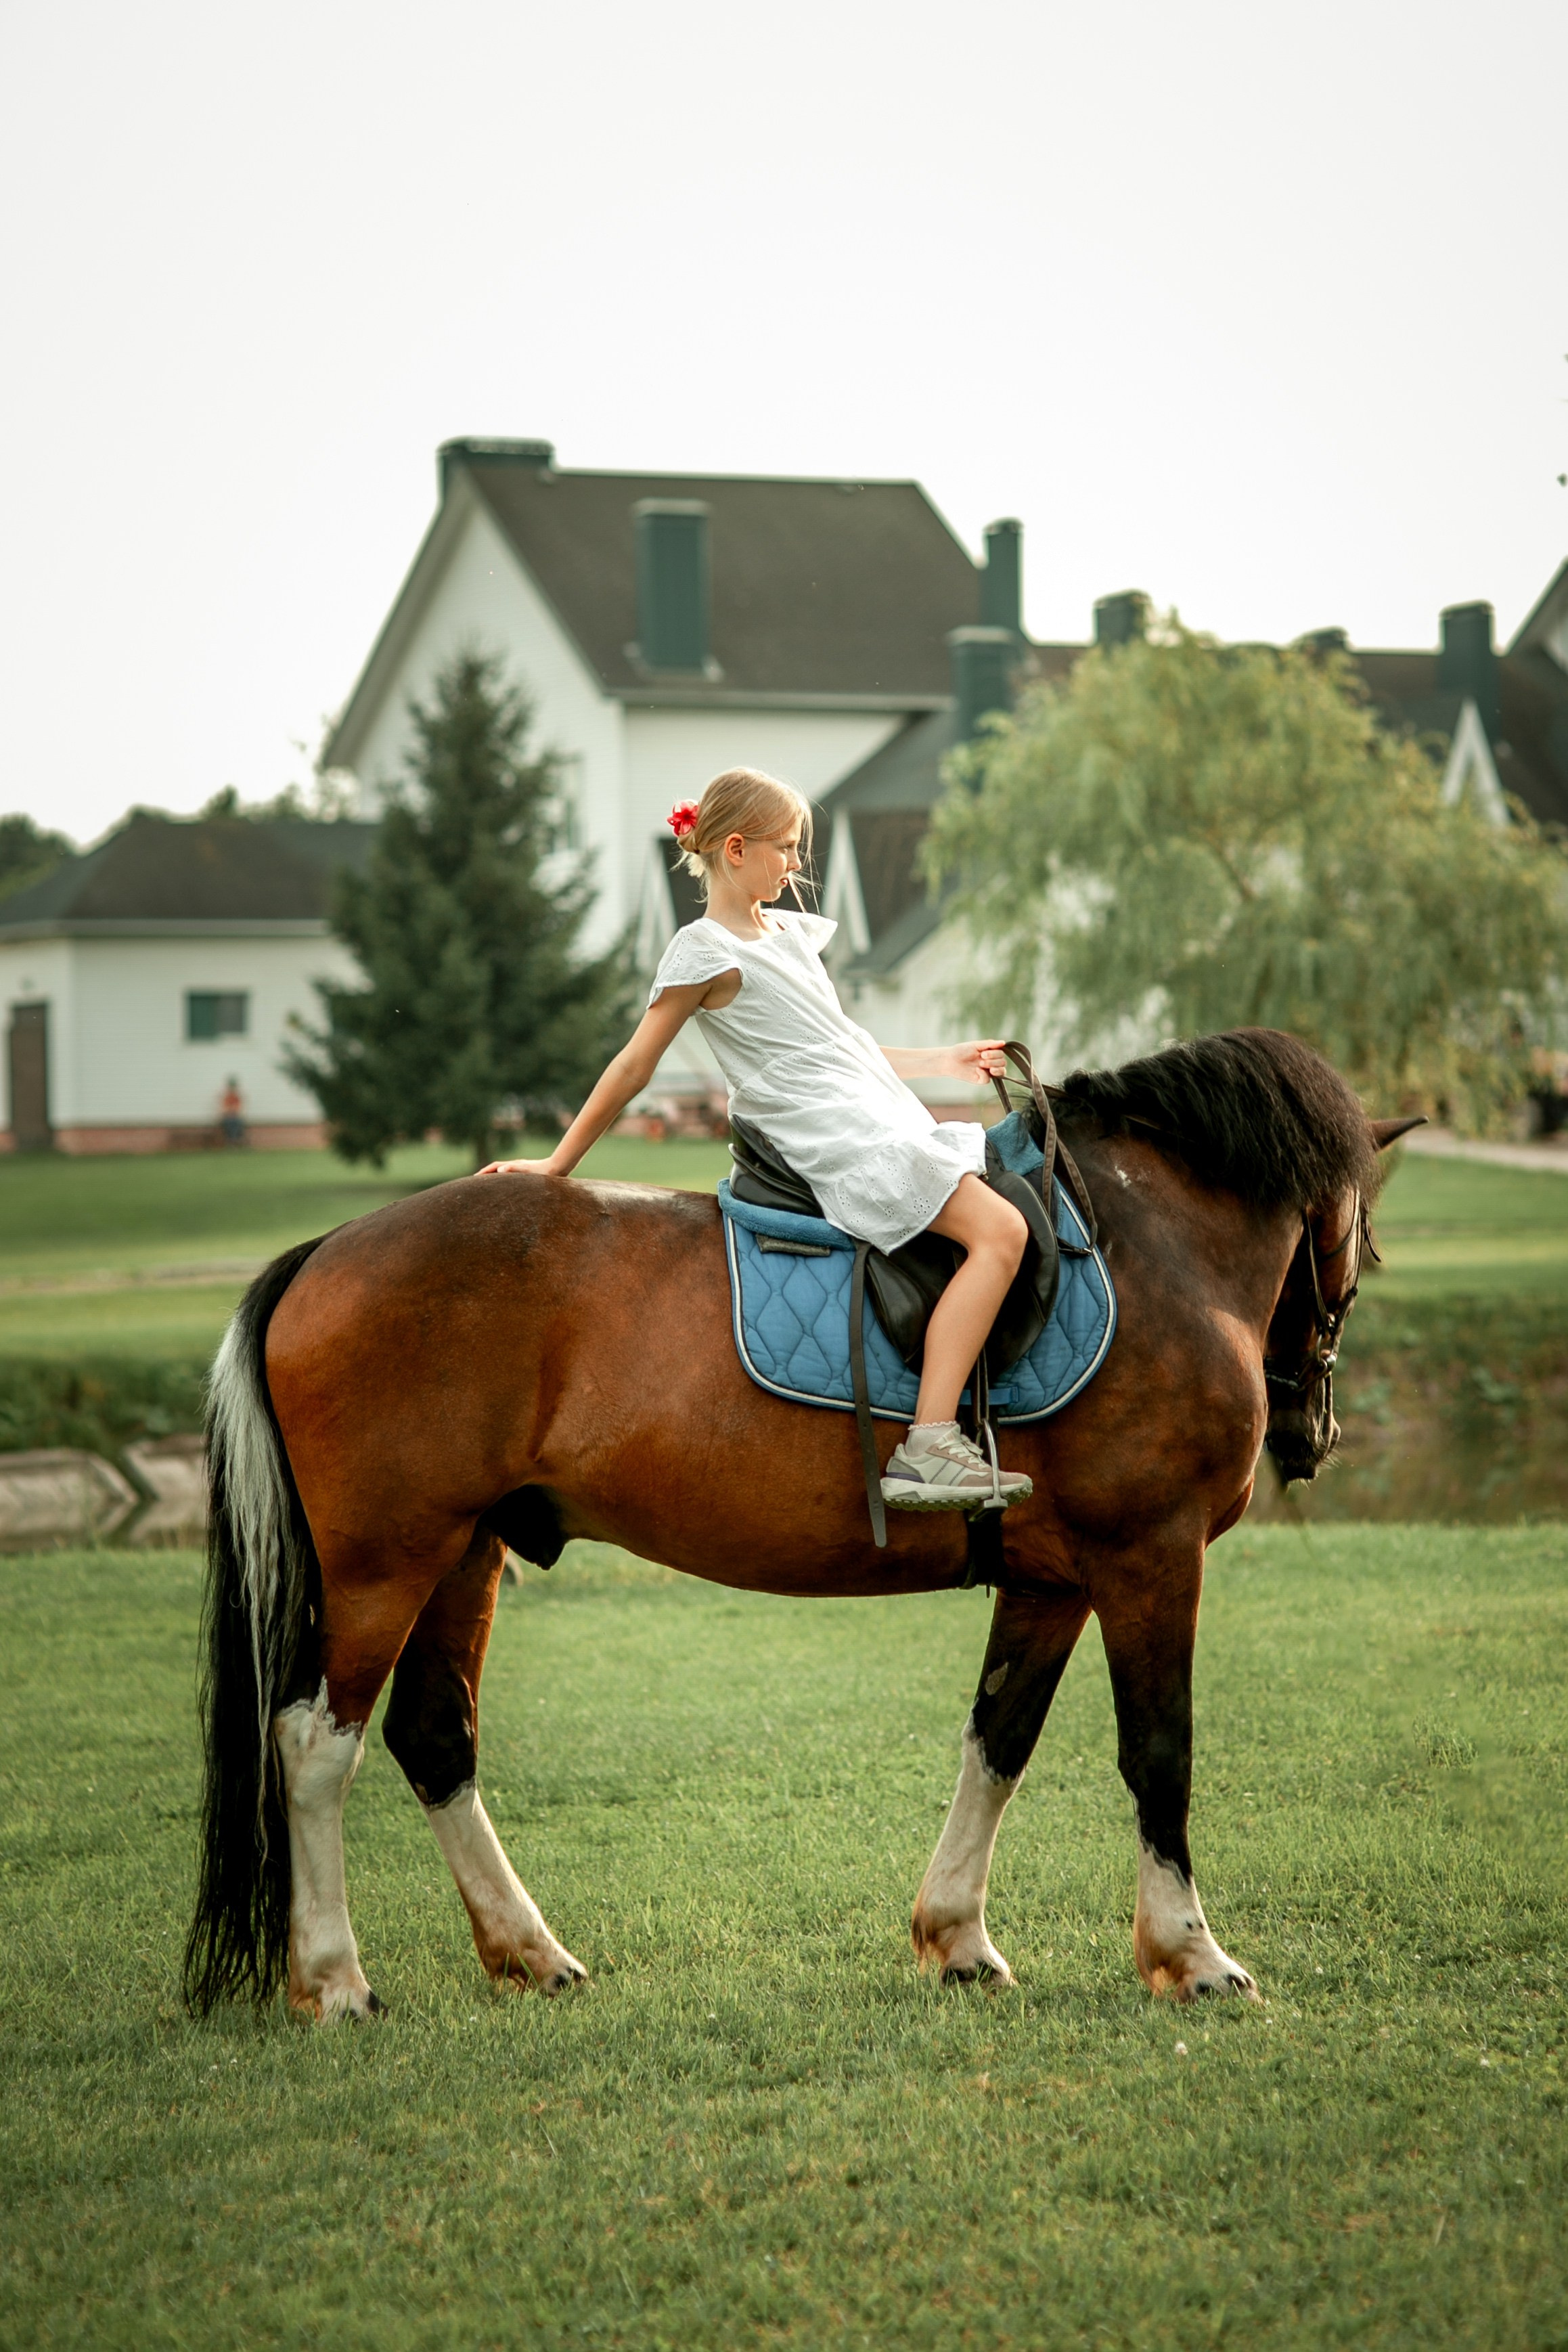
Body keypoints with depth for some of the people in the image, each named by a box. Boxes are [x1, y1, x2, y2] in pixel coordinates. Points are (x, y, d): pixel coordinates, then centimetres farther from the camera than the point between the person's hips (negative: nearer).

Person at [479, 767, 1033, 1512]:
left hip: (883, 1121, 9)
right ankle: (927, 1448, -32)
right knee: (999, 1230, -22)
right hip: (840, 1144, -9)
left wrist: (944, 1061, 23)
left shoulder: (790, 932, 19)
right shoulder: (704, 952, -7)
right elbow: (633, 1068, -5)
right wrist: (557, 1164, -3)